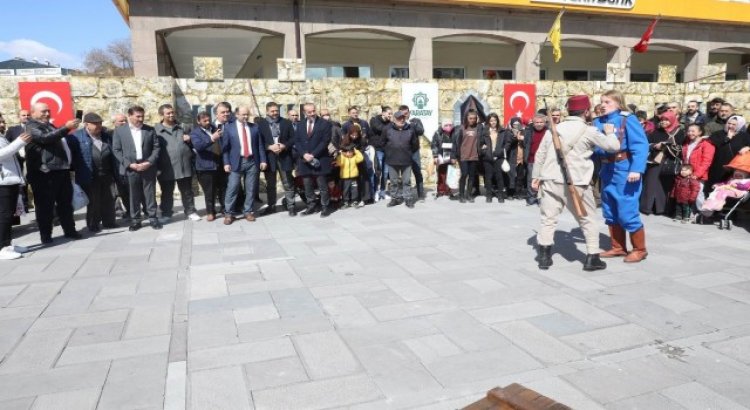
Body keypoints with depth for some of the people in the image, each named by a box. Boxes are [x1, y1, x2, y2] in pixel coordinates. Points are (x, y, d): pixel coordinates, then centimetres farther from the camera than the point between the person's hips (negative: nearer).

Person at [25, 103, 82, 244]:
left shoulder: (49, 126, 23)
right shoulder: (31, 127, -4)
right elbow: (45, 138, -24)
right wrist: (65, 128, -31)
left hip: (61, 170, 8)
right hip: (45, 173, -8)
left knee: (66, 203, 12)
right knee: (45, 205, -1)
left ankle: (70, 230, 20)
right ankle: (45, 235, 7)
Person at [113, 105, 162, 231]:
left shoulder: (150, 130, 7)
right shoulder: (119, 130, 4)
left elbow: (156, 147, 4)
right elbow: (117, 150, 0)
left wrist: (149, 162, -10)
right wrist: (129, 164, -11)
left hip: (148, 167, 1)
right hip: (130, 168, -1)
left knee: (150, 194, 5)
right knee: (133, 196, 5)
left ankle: (153, 218, 13)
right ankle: (135, 220, 14)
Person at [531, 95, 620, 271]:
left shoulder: (553, 129, 13)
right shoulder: (589, 131, -2)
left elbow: (540, 155, 13)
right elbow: (613, 146, 2)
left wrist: (536, 176, 21)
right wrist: (610, 132, 21)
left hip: (550, 181, 4)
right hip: (575, 184, -4)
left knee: (548, 220, 9)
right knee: (588, 220, 11)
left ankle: (544, 257, 9)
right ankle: (592, 258, 15)